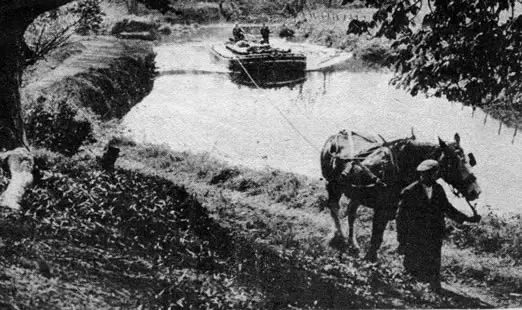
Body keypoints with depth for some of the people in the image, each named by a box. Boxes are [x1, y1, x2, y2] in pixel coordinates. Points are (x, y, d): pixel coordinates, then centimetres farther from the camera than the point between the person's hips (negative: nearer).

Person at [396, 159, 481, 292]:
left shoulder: (438, 189, 1)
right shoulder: (409, 192, -14)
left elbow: (447, 208, 15)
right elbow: (401, 218, -9)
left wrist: (468, 219, 10)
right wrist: (402, 242, -8)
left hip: (435, 239, 4)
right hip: (414, 240, -4)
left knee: (434, 274, 6)